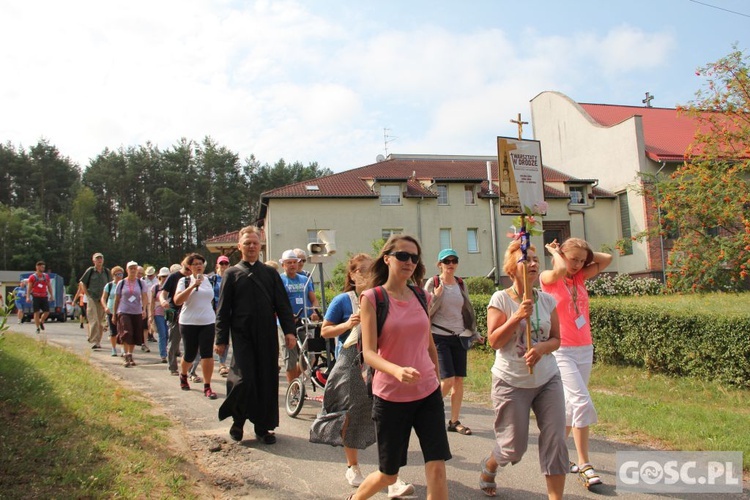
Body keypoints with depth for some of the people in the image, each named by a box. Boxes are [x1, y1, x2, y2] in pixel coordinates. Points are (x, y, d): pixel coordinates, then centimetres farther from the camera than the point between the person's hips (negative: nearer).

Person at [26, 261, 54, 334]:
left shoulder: (46, 276, 11)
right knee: (36, 312, -2)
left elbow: (49, 286, 16)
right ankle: (37, 328, 6)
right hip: (35, 297, -3)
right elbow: (29, 288, -4)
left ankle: (41, 322, 25)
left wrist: (51, 295, 9)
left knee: (47, 312, -2)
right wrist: (28, 297, -14)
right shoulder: (32, 277, -1)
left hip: (44, 297, 3)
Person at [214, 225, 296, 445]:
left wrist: (289, 331, -2)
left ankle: (263, 427, 19)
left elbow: (283, 305, 8)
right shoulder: (231, 274, 6)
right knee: (244, 380, -10)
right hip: (242, 336, -2)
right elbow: (223, 310, 4)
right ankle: (238, 420, 17)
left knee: (268, 381, 5)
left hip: (267, 336, 2)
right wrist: (221, 339, -2)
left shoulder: (270, 273, 11)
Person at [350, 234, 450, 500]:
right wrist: (397, 371, -34)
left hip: (428, 393, 4)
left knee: (437, 469, -4)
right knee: (388, 475, 11)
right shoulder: (372, 297, -9)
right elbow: (369, 352, -17)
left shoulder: (421, 296, 5)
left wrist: (437, 379, 21)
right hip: (390, 396, -3)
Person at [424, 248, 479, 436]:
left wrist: (471, 332, 12)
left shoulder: (461, 284, 9)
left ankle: (454, 421, 15)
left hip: (459, 337, 5)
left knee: (459, 380, 4)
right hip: (440, 337, -5)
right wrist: (436, 296, -20)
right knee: (448, 380, -11)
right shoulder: (433, 284, -5)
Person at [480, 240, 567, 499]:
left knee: (555, 441, -2)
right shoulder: (500, 299, -11)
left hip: (548, 379, 4)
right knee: (514, 448, 7)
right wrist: (518, 317, -24)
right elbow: (494, 341, -14)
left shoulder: (547, 300, 1)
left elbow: (556, 339, 6)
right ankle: (488, 467, 39)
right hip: (511, 383, -4)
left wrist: (542, 347, -16)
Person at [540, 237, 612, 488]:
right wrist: (554, 251, -11)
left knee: (572, 404, 13)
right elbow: (561, 270, -29)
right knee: (582, 402, -16)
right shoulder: (548, 278, -7)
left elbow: (607, 258, 7)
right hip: (562, 351, -7)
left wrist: (584, 254, 5)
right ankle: (584, 465, -8)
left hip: (585, 349, 7)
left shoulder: (580, 278, 10)